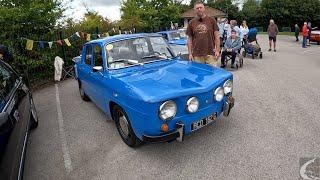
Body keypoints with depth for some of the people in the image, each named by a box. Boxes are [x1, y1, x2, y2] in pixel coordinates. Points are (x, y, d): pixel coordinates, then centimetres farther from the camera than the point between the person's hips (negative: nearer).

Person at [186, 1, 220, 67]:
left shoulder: (212, 20, 5)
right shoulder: (191, 23, 8)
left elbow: (217, 36, 4)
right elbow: (190, 39, 8)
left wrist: (217, 50, -4)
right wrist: (190, 53, 2)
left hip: (210, 53, 0)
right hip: (197, 55, 1)